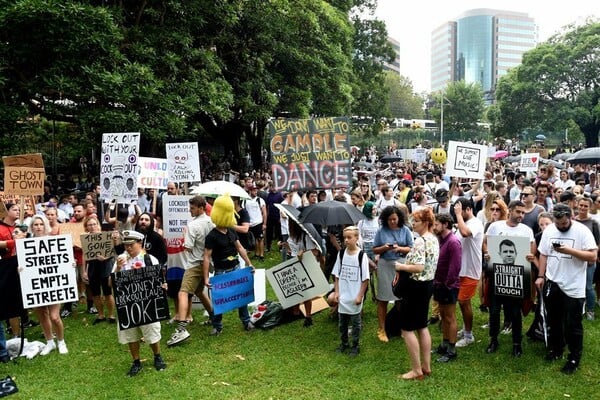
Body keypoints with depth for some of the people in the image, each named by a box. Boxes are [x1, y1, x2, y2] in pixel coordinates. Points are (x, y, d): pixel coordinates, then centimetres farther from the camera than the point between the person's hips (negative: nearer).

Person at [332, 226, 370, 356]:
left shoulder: (361, 256, -12)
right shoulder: (341, 254, 0)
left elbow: (365, 279, -9)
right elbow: (337, 275, 6)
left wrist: (360, 296, -11)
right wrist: (336, 292, 1)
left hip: (355, 298, -4)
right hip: (343, 297, 4)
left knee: (356, 322, 10)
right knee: (342, 322, 16)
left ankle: (355, 345, 25)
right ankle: (344, 343, 33)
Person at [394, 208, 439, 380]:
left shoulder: (420, 241, -22)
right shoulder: (434, 239, 8)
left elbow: (419, 268, -29)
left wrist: (401, 267, -14)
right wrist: (407, 265, 12)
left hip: (416, 286, -10)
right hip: (428, 284, 10)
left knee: (407, 328, 1)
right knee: (422, 326, 19)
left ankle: (417, 370, 7)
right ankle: (426, 366, 27)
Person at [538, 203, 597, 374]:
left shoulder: (582, 231, -12)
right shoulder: (548, 230, 2)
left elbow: (593, 256, -17)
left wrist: (570, 251, -26)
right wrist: (541, 276, 4)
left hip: (573, 287, -5)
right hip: (552, 283, 5)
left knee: (572, 325, 5)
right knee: (554, 321, 19)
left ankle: (574, 358, 20)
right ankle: (555, 349, 36)